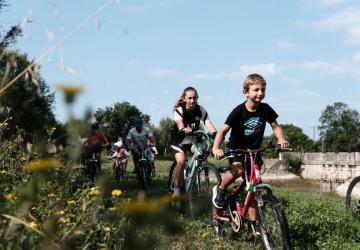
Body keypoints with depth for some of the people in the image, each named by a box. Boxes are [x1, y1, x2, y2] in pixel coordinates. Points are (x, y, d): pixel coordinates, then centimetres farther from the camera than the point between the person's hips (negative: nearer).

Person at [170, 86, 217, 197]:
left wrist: (215, 133, -51)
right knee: (181, 161, -27)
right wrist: (185, 129, -64)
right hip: (179, 139, -2)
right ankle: (176, 191, -16)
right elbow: (180, 124, -39)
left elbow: (208, 123, -29)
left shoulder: (201, 110, -15)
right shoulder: (179, 110, -21)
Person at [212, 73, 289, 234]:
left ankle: (253, 223, 11)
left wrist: (281, 139, -22)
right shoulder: (239, 111, -20)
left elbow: (275, 126, 0)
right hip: (236, 149, -4)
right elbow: (223, 130, -23)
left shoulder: (265, 109, -9)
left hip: (254, 150, 4)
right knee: (238, 170, -35)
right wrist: (215, 148, -39)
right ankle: (220, 190, -7)